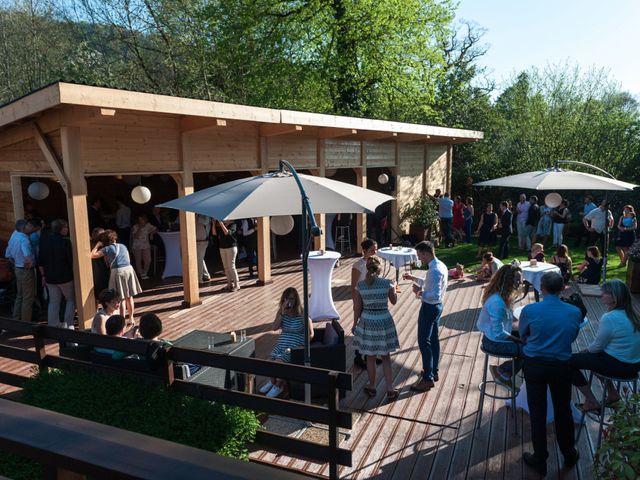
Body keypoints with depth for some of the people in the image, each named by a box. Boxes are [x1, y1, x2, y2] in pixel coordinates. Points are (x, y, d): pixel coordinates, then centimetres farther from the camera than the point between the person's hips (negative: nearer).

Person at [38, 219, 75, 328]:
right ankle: (68, 325, 4)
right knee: (71, 300, 10)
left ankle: (52, 327, 15)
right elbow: (71, 261, -12)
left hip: (50, 278, 5)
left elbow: (40, 262, 7)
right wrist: (73, 273, 3)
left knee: (53, 302, 14)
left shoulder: (44, 241, 3)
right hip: (65, 277, -5)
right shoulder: (65, 242, -14)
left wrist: (44, 275, 16)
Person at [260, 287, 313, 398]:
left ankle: (279, 385, 7)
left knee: (279, 361, -23)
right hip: (281, 343, 5)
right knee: (270, 359, -15)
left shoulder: (303, 314, -11)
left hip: (295, 345, -5)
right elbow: (275, 328, -8)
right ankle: (273, 381, 17)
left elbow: (310, 334, -8)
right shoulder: (282, 312, 4)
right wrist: (282, 312, -16)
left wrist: (300, 346, -16)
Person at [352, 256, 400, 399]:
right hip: (384, 321, 0)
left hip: (367, 322, 0)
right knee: (386, 357, 15)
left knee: (370, 357, 15)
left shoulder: (360, 285, -10)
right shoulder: (387, 283, -12)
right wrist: (394, 287, 22)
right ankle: (390, 389, 16)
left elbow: (357, 308, -3)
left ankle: (372, 387, 29)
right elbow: (394, 301, 4)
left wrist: (355, 324, 11)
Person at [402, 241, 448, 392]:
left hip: (430, 308, -10)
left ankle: (428, 379, 6)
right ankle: (434, 372, 33)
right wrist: (414, 278, 14)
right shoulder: (440, 266, 5)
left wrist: (420, 292, -22)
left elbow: (435, 295, -31)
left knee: (424, 342, -2)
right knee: (433, 339, 19)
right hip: (436, 306, 10)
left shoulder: (435, 271, -27)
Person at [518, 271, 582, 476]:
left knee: (537, 413, 11)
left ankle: (540, 460, 24)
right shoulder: (575, 312, -9)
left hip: (535, 365, -2)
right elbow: (572, 338, 6)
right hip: (561, 366, 2)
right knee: (563, 411, 20)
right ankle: (569, 455, 39)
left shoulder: (529, 310, -15)